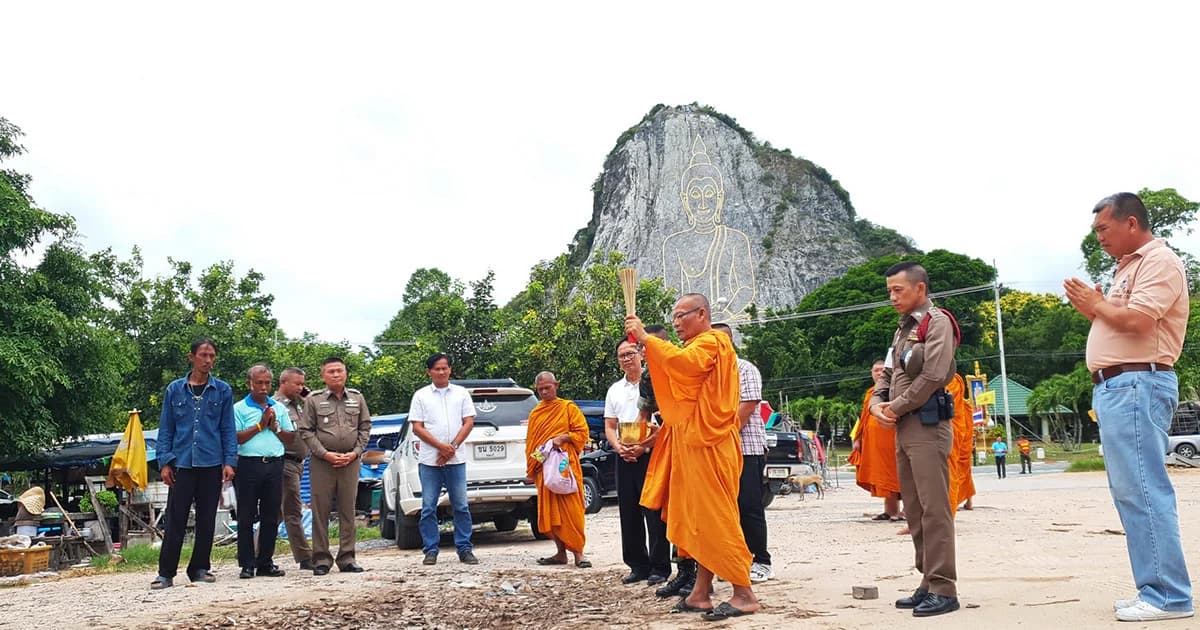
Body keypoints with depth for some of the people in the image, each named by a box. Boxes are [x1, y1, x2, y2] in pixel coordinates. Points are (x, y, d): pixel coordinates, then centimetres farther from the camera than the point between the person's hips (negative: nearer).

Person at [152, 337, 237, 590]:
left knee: (207, 520, 7)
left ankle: (200, 568, 18)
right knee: (175, 520, -1)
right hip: (181, 463, -1)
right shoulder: (175, 389, 6)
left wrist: (230, 461, -3)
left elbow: (228, 429, 5)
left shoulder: (223, 390, 5)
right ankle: (166, 573, 5)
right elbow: (165, 428, 7)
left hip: (212, 464, 1)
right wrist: (164, 462, -1)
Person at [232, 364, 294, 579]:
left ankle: (265, 563, 13)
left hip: (275, 465, 4)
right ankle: (247, 564, 5)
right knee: (246, 517, 0)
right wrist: (261, 425, -8)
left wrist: (275, 427, -1)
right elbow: (235, 438, -9)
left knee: (271, 517, 6)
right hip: (249, 465, -4)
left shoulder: (279, 408, 15)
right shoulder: (239, 409, 2)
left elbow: (290, 438, 16)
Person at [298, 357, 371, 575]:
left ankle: (347, 558, 12)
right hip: (322, 462, -2)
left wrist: (355, 453, -2)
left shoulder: (357, 398, 10)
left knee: (348, 512, 5)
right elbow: (306, 431, 0)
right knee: (321, 512, -1)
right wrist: (325, 454, -10)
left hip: (351, 461, 2)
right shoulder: (313, 400, 3)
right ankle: (321, 559, 7)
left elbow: (365, 428, 11)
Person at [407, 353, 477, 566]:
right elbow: (417, 427, 1)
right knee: (428, 508, 2)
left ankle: (465, 549, 8)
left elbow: (468, 422, 5)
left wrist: (452, 447, -7)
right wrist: (441, 446, -11)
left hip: (456, 459, 0)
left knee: (461, 507, 2)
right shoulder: (421, 396, 6)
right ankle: (431, 550, 9)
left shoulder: (461, 393, 9)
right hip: (429, 460, 0)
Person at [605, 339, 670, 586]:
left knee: (654, 514, -5)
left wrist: (644, 446, -15)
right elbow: (609, 427, 17)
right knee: (629, 514, 8)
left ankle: (660, 567, 1)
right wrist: (619, 447, -3)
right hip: (624, 458, 6)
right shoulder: (614, 390, 15)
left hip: (650, 455, -6)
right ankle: (638, 565, 17)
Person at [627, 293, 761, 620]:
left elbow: (684, 361, -28)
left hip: (708, 446, -10)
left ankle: (744, 594, -9)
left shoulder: (712, 342, -7)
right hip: (693, 444, 10)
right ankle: (701, 593, 10)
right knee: (700, 519, 8)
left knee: (713, 518, -11)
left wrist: (645, 337, -21)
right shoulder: (697, 347, 25)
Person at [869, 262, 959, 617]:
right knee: (914, 511, 9)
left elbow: (933, 376, -17)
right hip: (902, 428, 9)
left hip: (927, 425, -9)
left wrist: (896, 407, -9)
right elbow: (888, 375, 22)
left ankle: (943, 590, -7)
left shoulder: (936, 322, -5)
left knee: (934, 509, -9)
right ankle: (929, 584, 15)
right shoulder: (903, 329, 22)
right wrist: (877, 404, 1)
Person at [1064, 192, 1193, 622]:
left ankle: (1168, 596, -9)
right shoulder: (1128, 267, 23)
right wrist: (1091, 309, 10)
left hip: (1136, 385, -10)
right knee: (1131, 491, 9)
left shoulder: (1159, 260, -7)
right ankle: (1156, 590, 14)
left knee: (1142, 489, -12)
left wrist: (1098, 304, -5)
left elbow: (1137, 320, -21)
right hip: (1114, 386, 10)